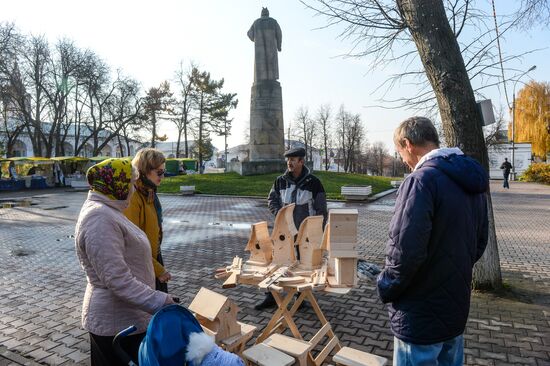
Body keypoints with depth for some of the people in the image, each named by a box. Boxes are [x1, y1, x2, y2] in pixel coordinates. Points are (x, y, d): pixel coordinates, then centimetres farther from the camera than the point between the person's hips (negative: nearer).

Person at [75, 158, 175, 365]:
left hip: (126, 317, 10)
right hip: (118, 323, -10)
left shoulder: (104, 211, 9)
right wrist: (161, 304, -29)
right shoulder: (99, 219, -25)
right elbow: (119, 281, -30)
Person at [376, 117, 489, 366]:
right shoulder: (470, 182, 6)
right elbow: (479, 244, 14)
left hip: (421, 318, -8)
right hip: (457, 308, 8)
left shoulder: (422, 180, -22)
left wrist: (385, 287, -10)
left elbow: (405, 252, -27)